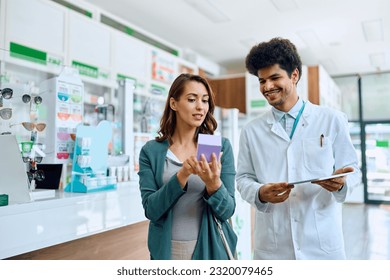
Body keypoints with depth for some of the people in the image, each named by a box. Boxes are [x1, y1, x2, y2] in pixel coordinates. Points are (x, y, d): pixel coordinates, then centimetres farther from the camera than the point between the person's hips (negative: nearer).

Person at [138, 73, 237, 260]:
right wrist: (182, 175, -25)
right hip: (167, 251, 0)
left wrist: (213, 183, -27)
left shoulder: (221, 146, -6)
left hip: (211, 249, 0)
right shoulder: (151, 151, -6)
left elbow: (227, 210, -8)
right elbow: (151, 210, -12)